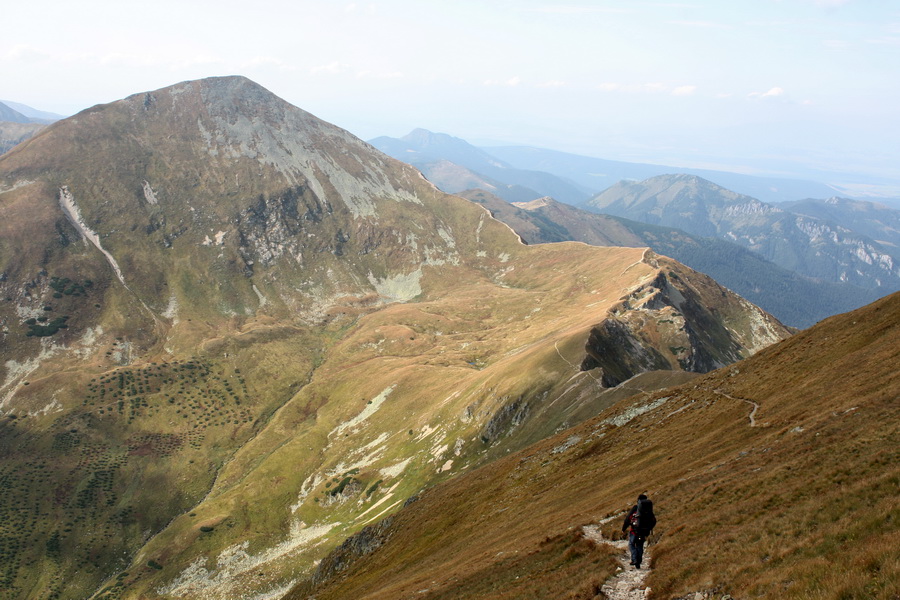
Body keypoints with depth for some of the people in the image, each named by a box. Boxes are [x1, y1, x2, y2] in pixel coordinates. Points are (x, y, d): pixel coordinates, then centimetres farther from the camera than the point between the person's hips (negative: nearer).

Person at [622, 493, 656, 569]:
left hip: (635, 529, -4)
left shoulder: (635, 508, -2)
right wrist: (648, 530, 27)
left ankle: (634, 559, -5)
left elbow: (627, 518, -5)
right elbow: (654, 521, 14)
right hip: (644, 531, 4)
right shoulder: (649, 509, 11)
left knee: (631, 544, 12)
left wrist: (624, 529, 4)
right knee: (640, 546, 17)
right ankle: (638, 563, 16)